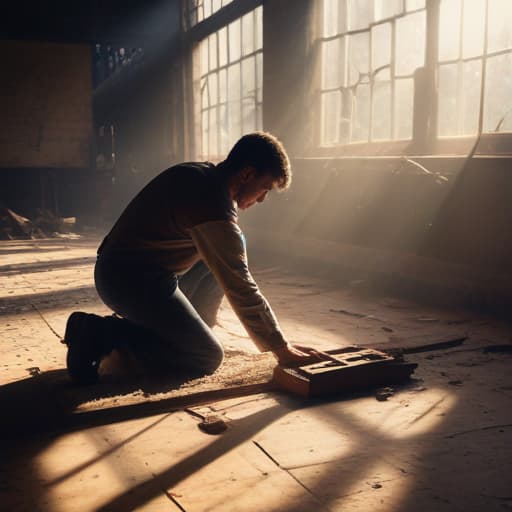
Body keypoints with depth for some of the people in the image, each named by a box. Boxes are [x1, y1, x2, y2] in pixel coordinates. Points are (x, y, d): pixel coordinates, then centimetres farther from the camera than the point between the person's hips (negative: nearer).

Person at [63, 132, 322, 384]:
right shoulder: (215, 208, -24)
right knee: (208, 358, -6)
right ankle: (104, 334, -10)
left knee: (231, 251, 13)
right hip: (132, 282, -10)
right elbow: (241, 290, -21)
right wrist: (281, 349, -12)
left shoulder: (198, 172, 5)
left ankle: (184, 331, 11)